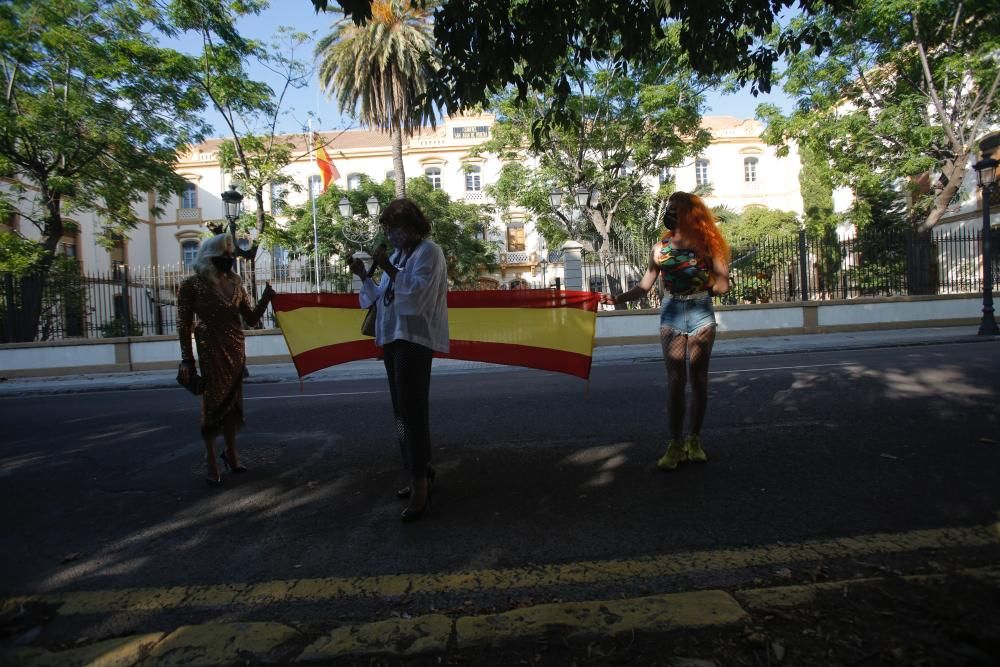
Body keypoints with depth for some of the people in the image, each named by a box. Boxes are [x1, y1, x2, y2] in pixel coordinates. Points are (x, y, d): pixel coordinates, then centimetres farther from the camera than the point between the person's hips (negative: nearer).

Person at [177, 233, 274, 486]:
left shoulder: (235, 281, 7)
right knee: (213, 402, 0)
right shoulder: (193, 284, -7)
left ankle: (231, 452, 28)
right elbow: (184, 325, -7)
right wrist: (187, 359, -11)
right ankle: (211, 462, 12)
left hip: (236, 349, 5)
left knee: (233, 400, 12)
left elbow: (251, 319, 8)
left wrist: (266, 298, -7)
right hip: (211, 349, -5)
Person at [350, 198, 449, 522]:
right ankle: (421, 472, 24)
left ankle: (420, 484, -6)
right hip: (392, 338, 9)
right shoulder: (397, 255, 18)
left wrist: (388, 268, -20)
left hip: (414, 339, -9)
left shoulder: (429, 251, -7)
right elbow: (382, 298, 18)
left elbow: (419, 291, -20)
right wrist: (364, 275, 6)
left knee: (412, 411, -11)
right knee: (403, 411, 12)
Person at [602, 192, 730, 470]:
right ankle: (675, 443, 5)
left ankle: (694, 439, 18)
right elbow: (645, 286, 3)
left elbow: (722, 285, -3)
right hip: (672, 314, 1)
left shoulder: (706, 243, 0)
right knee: (675, 381, -2)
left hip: (701, 313, -1)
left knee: (698, 379, 5)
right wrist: (618, 298, -9)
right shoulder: (660, 247, 5)